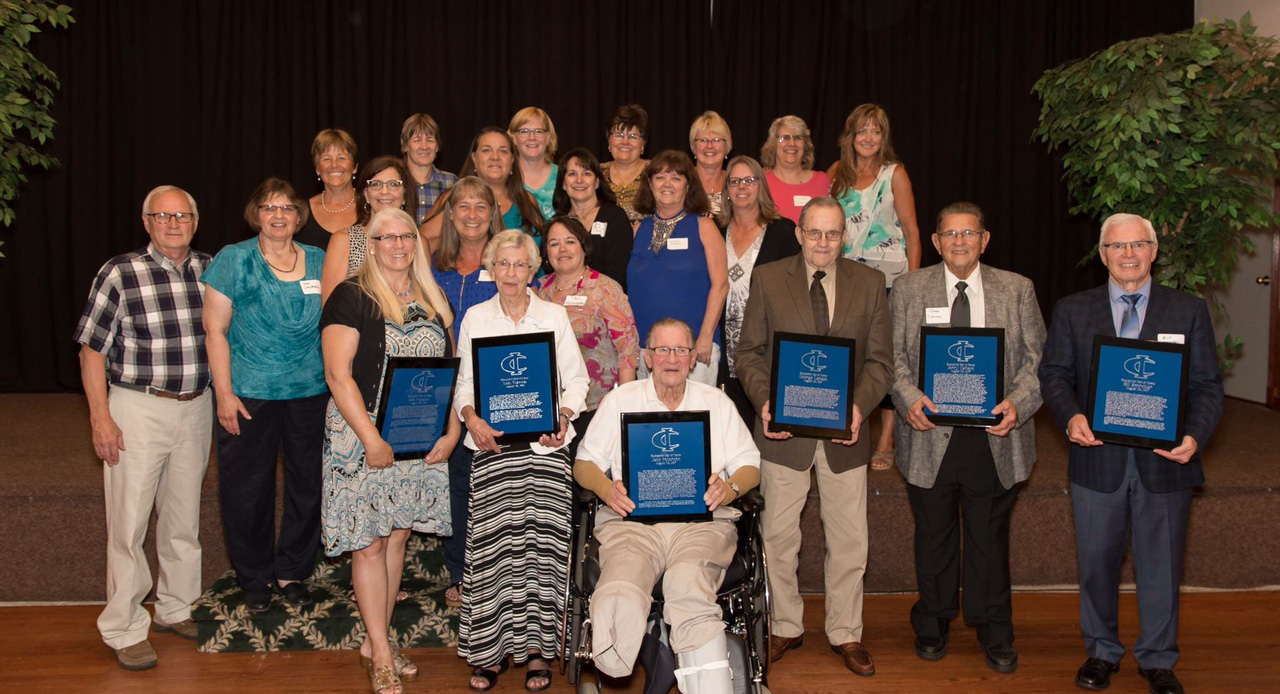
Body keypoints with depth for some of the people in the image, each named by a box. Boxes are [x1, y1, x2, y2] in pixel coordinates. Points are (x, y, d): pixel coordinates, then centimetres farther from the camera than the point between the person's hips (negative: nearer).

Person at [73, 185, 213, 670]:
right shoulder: (120, 274, -8)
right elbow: (92, 348, -6)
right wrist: (100, 417, -10)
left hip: (196, 407, 4)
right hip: (138, 408, -4)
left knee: (184, 516, 14)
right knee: (129, 521, 0)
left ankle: (175, 609, 30)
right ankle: (124, 630, 12)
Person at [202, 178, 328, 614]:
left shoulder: (319, 262, 9)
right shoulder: (233, 261, 0)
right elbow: (215, 330, -2)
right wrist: (224, 393, -9)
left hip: (310, 393, 3)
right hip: (248, 394, -2)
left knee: (307, 485, 8)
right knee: (247, 490, 4)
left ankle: (293, 572, 25)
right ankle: (255, 579, 21)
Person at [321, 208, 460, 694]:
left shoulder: (432, 302, 11)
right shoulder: (351, 298, -5)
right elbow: (338, 375, -12)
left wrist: (452, 431, 1)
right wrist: (372, 439, -17)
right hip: (363, 436, -5)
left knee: (397, 536, 10)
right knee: (370, 542, -1)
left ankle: (376, 639, 23)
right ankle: (381, 655, 9)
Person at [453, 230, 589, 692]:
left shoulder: (555, 315, 8)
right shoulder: (475, 318, 10)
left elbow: (576, 378, 9)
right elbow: (464, 381, 10)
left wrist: (564, 417, -8)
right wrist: (471, 418, -8)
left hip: (545, 446, 0)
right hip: (492, 446, 1)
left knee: (541, 543, -5)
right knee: (492, 544, -5)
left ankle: (536, 649, 4)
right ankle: (489, 650, 5)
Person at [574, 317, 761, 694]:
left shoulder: (716, 402, 21)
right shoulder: (620, 400, 19)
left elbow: (750, 466, 18)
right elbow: (584, 464, 15)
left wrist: (730, 488, -6)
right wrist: (606, 488, -8)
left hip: (702, 522, 0)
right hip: (631, 521, 0)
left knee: (690, 590, -34)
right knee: (621, 595, -35)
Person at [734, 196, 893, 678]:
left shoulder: (869, 283, 3)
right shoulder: (767, 279, 0)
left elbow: (880, 360, 2)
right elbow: (749, 352, 1)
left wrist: (860, 405, -15)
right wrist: (764, 401, -15)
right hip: (784, 428, -1)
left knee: (848, 539, 9)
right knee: (778, 536, 9)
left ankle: (845, 634, 26)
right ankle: (786, 627, 28)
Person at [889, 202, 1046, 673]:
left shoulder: (1017, 290, 5)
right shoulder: (909, 289, 4)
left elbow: (1037, 359, 2)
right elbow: (895, 355, 1)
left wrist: (1018, 403, -15)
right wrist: (910, 398, -17)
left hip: (994, 437, 0)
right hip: (930, 434, 0)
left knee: (990, 537, 10)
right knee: (933, 536, 13)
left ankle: (995, 633, 27)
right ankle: (932, 624, 32)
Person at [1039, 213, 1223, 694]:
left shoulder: (1189, 311, 4)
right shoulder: (1072, 311, 6)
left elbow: (1207, 388, 1)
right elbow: (1054, 374, 3)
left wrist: (1195, 436, -17)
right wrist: (1070, 417, -17)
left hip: (1164, 461, 0)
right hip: (1097, 459, 0)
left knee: (1160, 565, 10)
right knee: (1097, 563, 11)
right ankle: (1101, 652, 31)